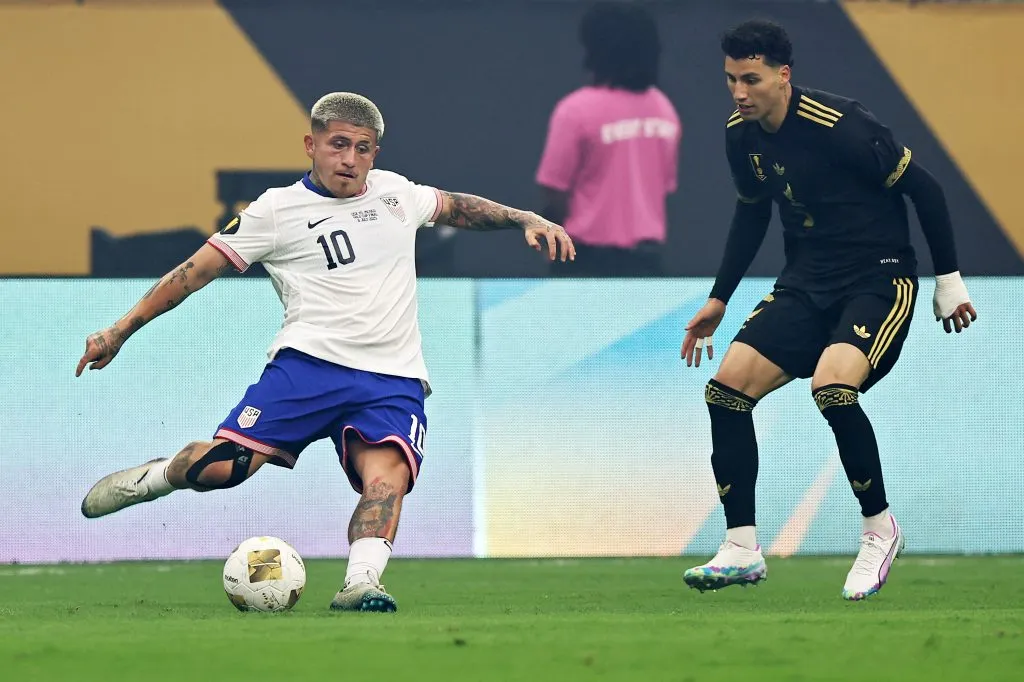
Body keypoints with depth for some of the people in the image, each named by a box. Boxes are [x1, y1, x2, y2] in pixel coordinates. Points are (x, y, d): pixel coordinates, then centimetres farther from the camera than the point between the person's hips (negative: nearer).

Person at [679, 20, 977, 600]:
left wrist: (949, 281, -7)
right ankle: (742, 550, 0)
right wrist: (719, 300, 19)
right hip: (807, 283, 7)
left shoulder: (839, 126, -22)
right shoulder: (741, 136, 0)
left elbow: (923, 186, -12)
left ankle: (880, 529, -8)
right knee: (727, 386, -8)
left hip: (880, 279, -7)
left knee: (832, 386, -31)